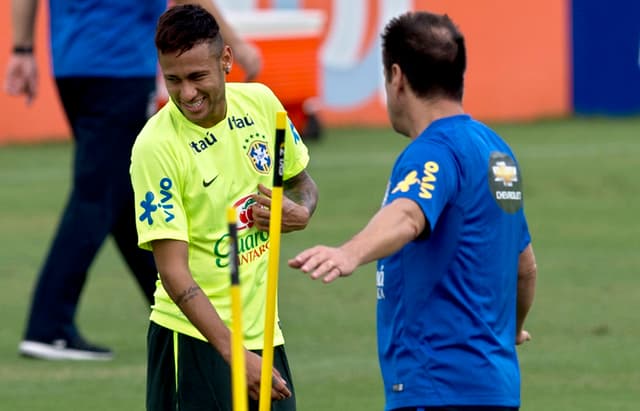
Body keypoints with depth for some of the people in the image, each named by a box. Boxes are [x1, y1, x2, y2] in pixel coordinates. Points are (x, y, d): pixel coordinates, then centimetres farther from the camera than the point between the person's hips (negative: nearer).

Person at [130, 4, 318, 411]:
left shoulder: (261, 102, -2)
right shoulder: (156, 146, -18)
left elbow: (302, 182, 18)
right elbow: (173, 271, -21)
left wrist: (299, 213, -7)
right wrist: (235, 355, -28)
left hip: (263, 328, 6)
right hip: (195, 339, -6)